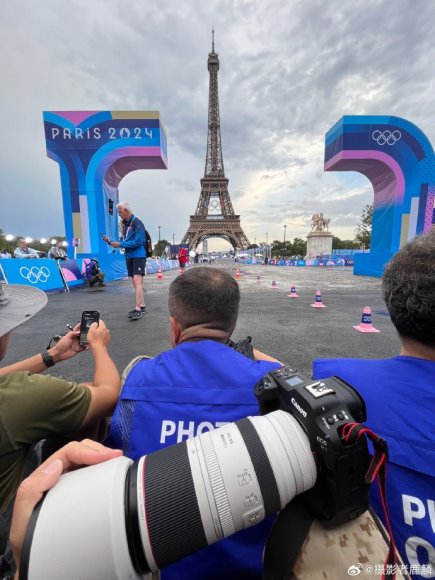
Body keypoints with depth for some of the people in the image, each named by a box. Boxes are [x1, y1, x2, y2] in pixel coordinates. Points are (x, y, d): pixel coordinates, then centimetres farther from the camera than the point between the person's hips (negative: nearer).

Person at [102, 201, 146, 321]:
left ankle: (137, 309, -17)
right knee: (136, 282, 10)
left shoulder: (137, 223, -11)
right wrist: (110, 241, 5)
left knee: (137, 281, -15)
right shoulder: (124, 224, 15)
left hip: (138, 256, -8)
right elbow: (124, 241, 18)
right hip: (129, 257, 9)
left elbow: (138, 242, -19)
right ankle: (142, 306, 18)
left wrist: (120, 245, -16)